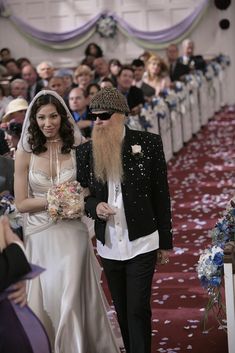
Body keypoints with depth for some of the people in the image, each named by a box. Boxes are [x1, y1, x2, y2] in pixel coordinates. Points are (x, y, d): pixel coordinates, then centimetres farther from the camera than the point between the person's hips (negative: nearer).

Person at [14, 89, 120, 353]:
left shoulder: (78, 148, -2)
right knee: (43, 301, 8)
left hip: (71, 234, -1)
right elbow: (21, 203, -2)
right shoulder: (25, 153, -2)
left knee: (70, 299, -6)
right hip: (39, 235, 1)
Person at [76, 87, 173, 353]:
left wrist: (166, 241, 0)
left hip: (141, 244, -3)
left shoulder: (149, 144, -7)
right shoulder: (85, 151, 1)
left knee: (138, 310, -3)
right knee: (122, 311, 15)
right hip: (108, 246, 3)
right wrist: (94, 206, -14)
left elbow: (161, 194, -3)